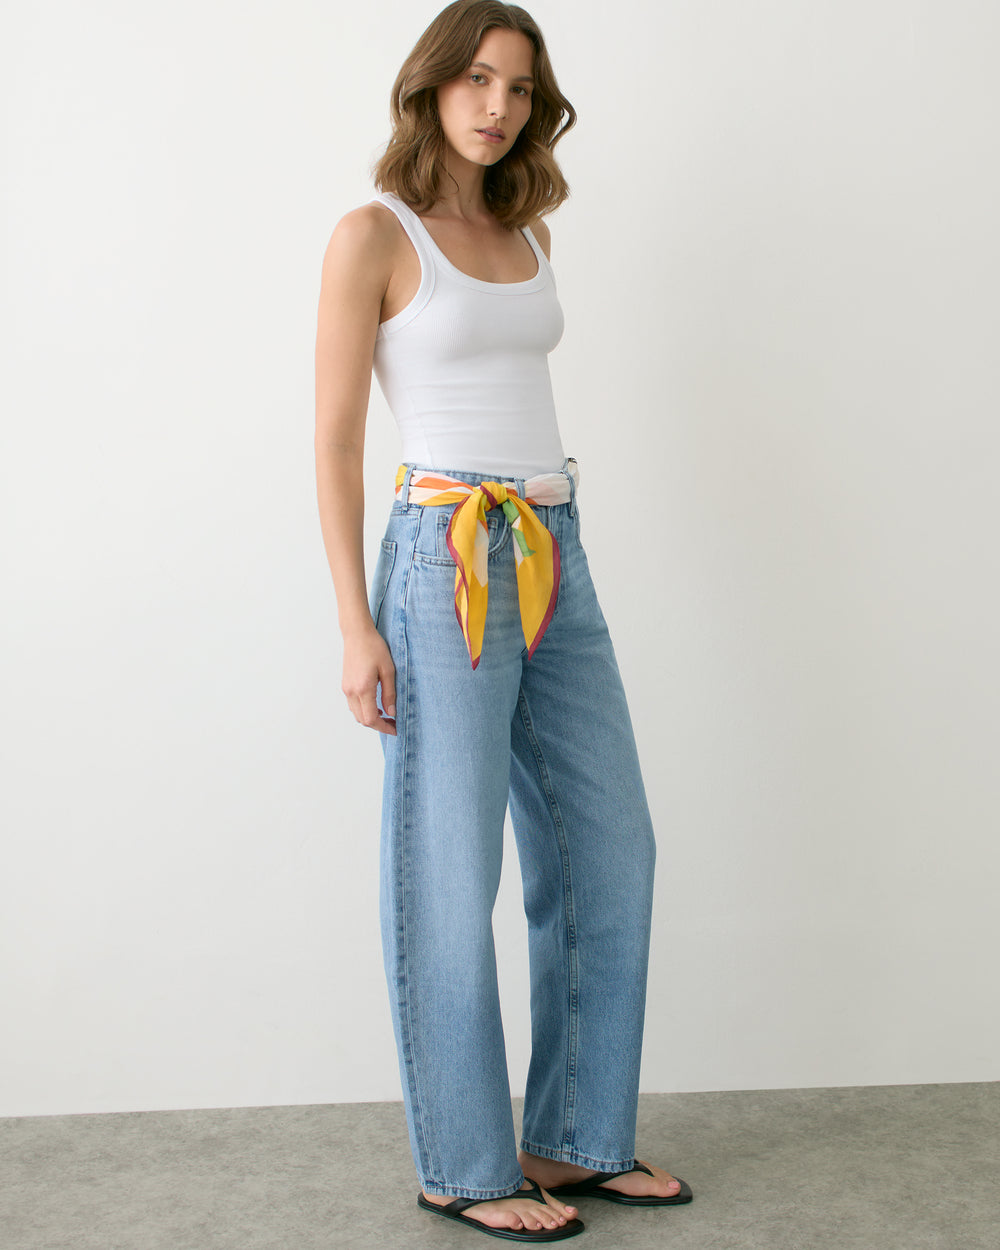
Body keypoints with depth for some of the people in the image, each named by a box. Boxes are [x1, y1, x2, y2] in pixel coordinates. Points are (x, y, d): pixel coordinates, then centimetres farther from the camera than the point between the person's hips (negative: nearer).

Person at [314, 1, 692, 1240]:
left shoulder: (526, 232, 15)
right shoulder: (371, 235, -4)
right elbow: (335, 440, -8)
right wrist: (357, 626, -12)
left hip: (553, 566, 7)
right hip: (448, 566, -7)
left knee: (610, 849, 9)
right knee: (455, 875, 0)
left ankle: (578, 1138, 23)